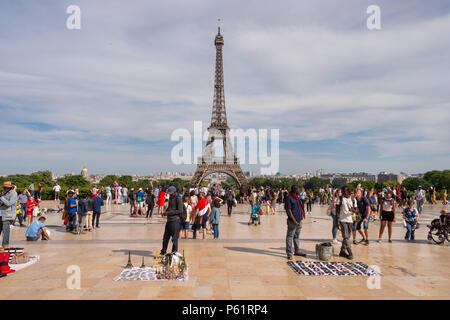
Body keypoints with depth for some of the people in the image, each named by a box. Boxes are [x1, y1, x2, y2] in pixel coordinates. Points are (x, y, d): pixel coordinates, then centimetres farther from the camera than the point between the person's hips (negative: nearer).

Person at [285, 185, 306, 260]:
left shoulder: (297, 198, 15)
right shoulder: (289, 198, -13)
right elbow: (288, 210, -17)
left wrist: (301, 217, 17)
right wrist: (294, 220, -20)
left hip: (299, 220, 9)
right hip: (293, 221, -9)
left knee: (297, 236, 18)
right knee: (290, 236, -2)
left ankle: (297, 251, 29)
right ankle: (289, 253, 2)